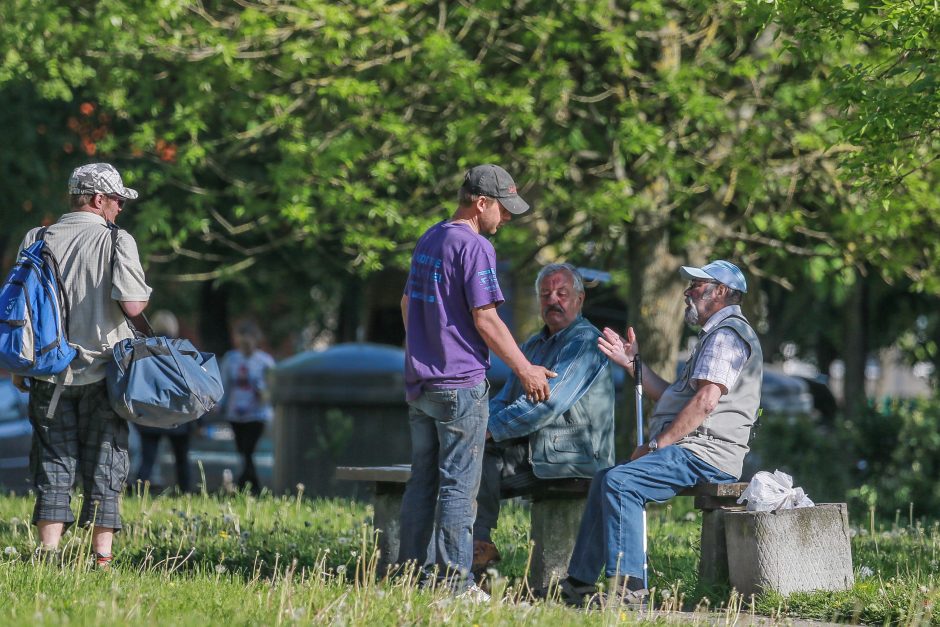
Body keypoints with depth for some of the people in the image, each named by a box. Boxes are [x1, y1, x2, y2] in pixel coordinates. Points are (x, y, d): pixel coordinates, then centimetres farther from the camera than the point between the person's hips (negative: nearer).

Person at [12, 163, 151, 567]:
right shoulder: (117, 241, -8)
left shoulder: (38, 241, 4)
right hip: (102, 371, -3)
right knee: (103, 467, 4)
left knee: (54, 463, 7)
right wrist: (145, 294, 5)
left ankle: (48, 552, 1)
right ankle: (101, 558, 2)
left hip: (49, 371, 3)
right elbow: (132, 305, -18)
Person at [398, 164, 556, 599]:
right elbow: (485, 320, -16)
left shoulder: (428, 241, 14)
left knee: (422, 481, 12)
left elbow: (407, 303, 24)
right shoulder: (474, 247, -13)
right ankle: (452, 580, -5)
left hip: (419, 383, 8)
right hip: (460, 384, -8)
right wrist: (524, 369, -9)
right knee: (458, 485, -5)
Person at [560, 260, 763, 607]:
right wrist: (634, 363, 23)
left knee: (619, 482, -27)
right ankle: (579, 583, 14)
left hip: (703, 454, -11)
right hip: (695, 452, 11)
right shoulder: (717, 334, 27)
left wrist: (656, 446, -18)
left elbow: (705, 401, -21)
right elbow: (672, 398, 27)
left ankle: (627, 586, -33)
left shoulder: (727, 334, -10)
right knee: (604, 480, 16)